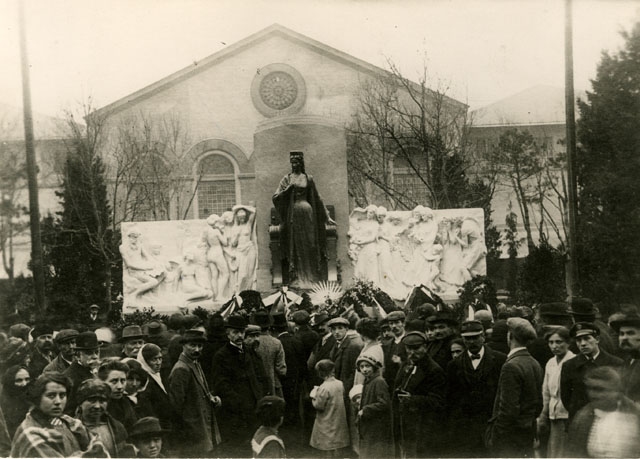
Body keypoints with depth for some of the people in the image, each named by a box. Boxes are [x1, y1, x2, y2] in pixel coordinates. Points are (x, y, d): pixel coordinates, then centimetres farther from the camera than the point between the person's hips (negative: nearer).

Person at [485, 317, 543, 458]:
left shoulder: (512, 367, -19)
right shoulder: (535, 364, 8)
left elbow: (508, 410, -21)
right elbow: (538, 404, 14)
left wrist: (493, 437, -14)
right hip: (528, 435, 9)